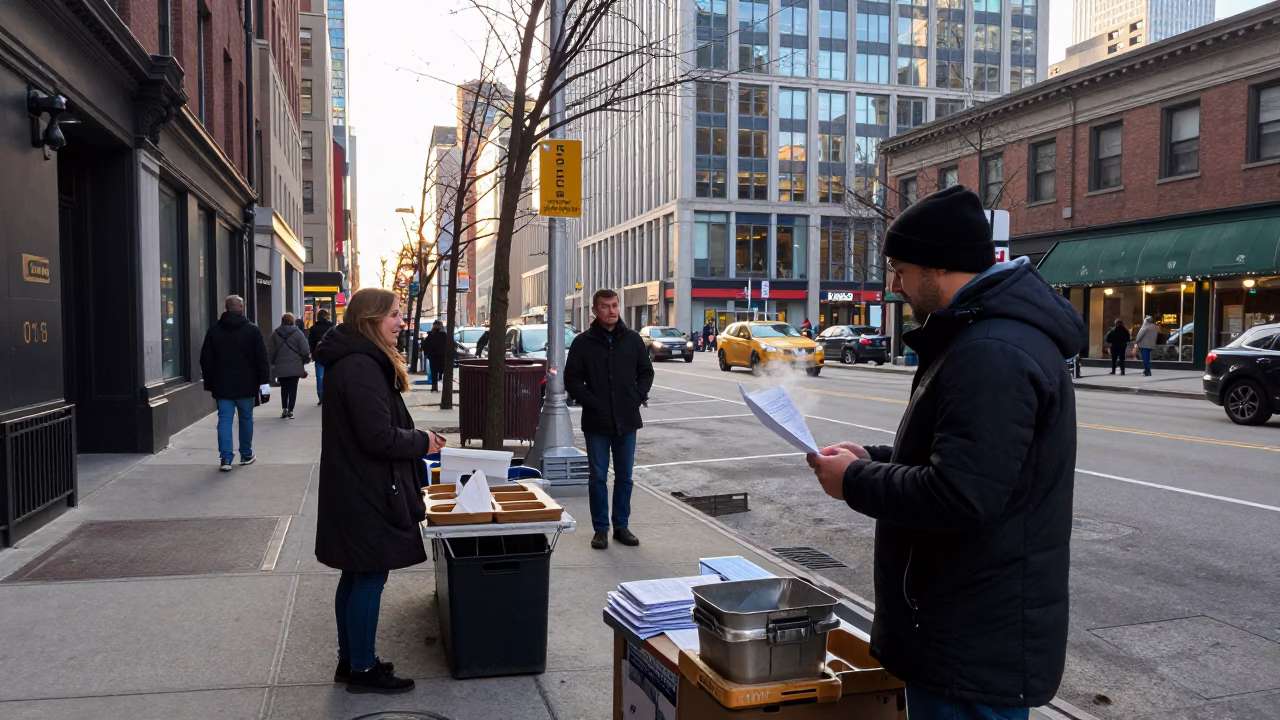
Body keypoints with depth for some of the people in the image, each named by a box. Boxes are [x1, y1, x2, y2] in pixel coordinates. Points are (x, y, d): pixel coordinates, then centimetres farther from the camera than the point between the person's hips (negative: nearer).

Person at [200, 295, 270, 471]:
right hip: (246, 384, -1)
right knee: (246, 419, 11)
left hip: (222, 385, 1)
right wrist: (264, 380, -3)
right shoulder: (252, 329, -4)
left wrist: (209, 384, 14)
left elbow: (206, 360, 7)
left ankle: (225, 458, -7)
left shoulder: (214, 330, 4)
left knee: (224, 420, 1)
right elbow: (261, 357, -7)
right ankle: (246, 455, 21)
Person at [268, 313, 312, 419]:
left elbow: (270, 352, 4)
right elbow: (305, 351, -8)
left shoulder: (275, 334, 3)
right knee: (293, 389, 3)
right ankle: (290, 410, 0)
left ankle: (284, 409, 15)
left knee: (284, 388, 16)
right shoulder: (297, 333, -6)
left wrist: (274, 363, 17)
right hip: (295, 366, -3)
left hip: (280, 367, 3)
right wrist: (304, 362, 9)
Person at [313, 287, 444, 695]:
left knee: (356, 576, 18)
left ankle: (350, 660, 29)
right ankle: (362, 670, 13)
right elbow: (379, 436, -25)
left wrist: (414, 439, 11)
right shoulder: (361, 367, -21)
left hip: (356, 489, 11)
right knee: (370, 578, 1)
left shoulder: (354, 360, 13)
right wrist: (422, 443, -10)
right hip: (366, 493, -11)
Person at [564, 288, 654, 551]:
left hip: (627, 420, 2)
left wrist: (638, 396, -3)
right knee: (598, 477, 4)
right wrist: (591, 402, -11)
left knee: (624, 476, 10)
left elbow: (646, 372, 12)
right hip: (597, 421, -2)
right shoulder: (583, 342, -3)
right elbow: (572, 379, -2)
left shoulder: (633, 339, 4)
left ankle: (621, 526, 21)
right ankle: (601, 529, 14)